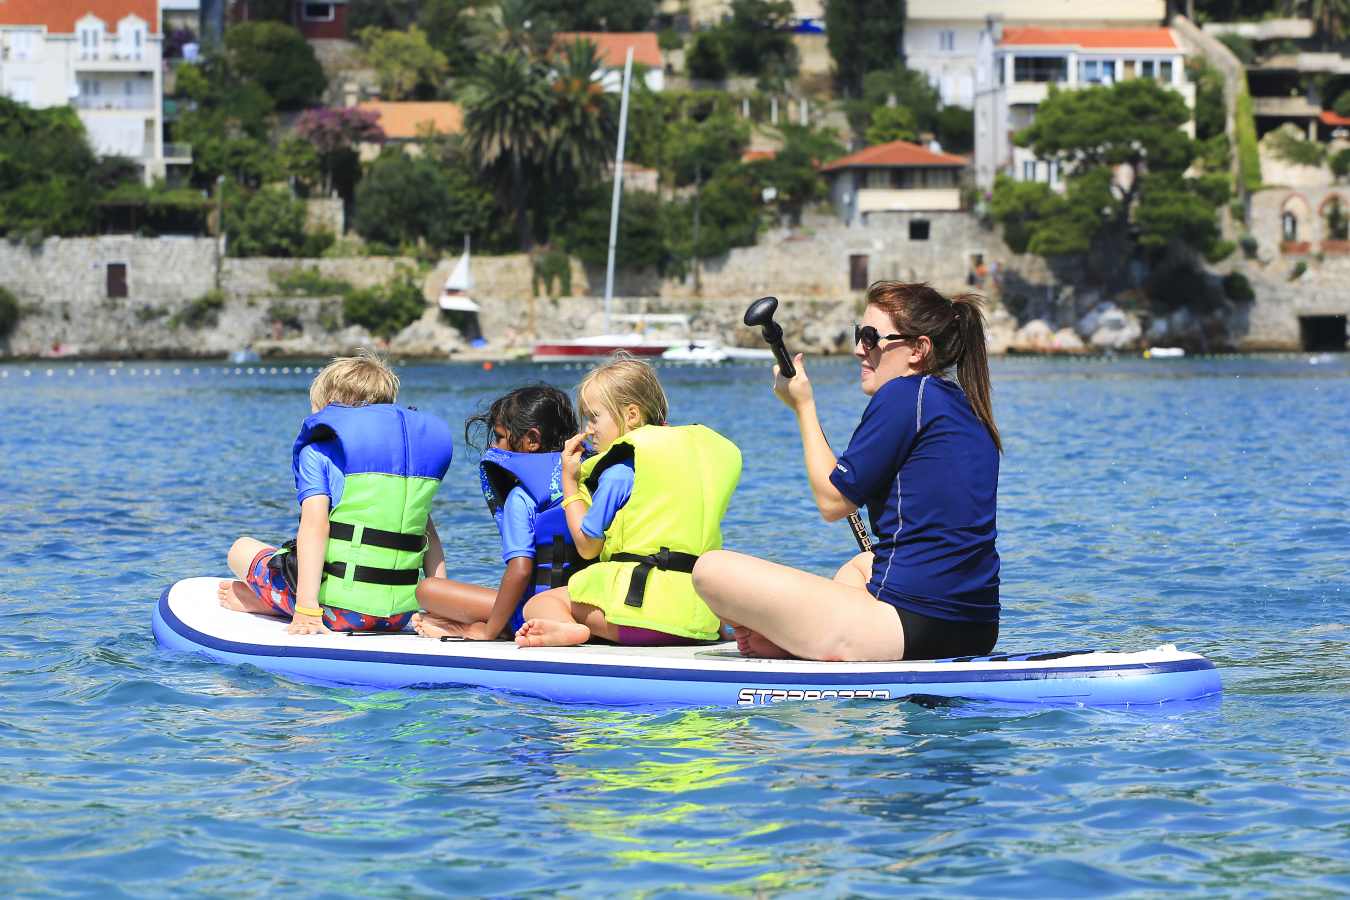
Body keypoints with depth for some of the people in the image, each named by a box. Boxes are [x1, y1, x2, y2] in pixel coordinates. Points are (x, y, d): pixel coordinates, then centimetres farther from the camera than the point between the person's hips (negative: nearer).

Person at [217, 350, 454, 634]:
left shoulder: (317, 451, 0)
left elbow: (314, 526, -14)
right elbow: (429, 536, 11)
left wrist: (306, 608, -20)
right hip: (400, 615, 4)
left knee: (241, 549, 19)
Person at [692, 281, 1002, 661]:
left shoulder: (905, 394, -9)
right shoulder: (968, 406, 17)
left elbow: (832, 501, -3)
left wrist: (803, 406, 6)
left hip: (910, 626, -10)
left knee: (712, 569, -11)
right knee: (859, 565, 44)